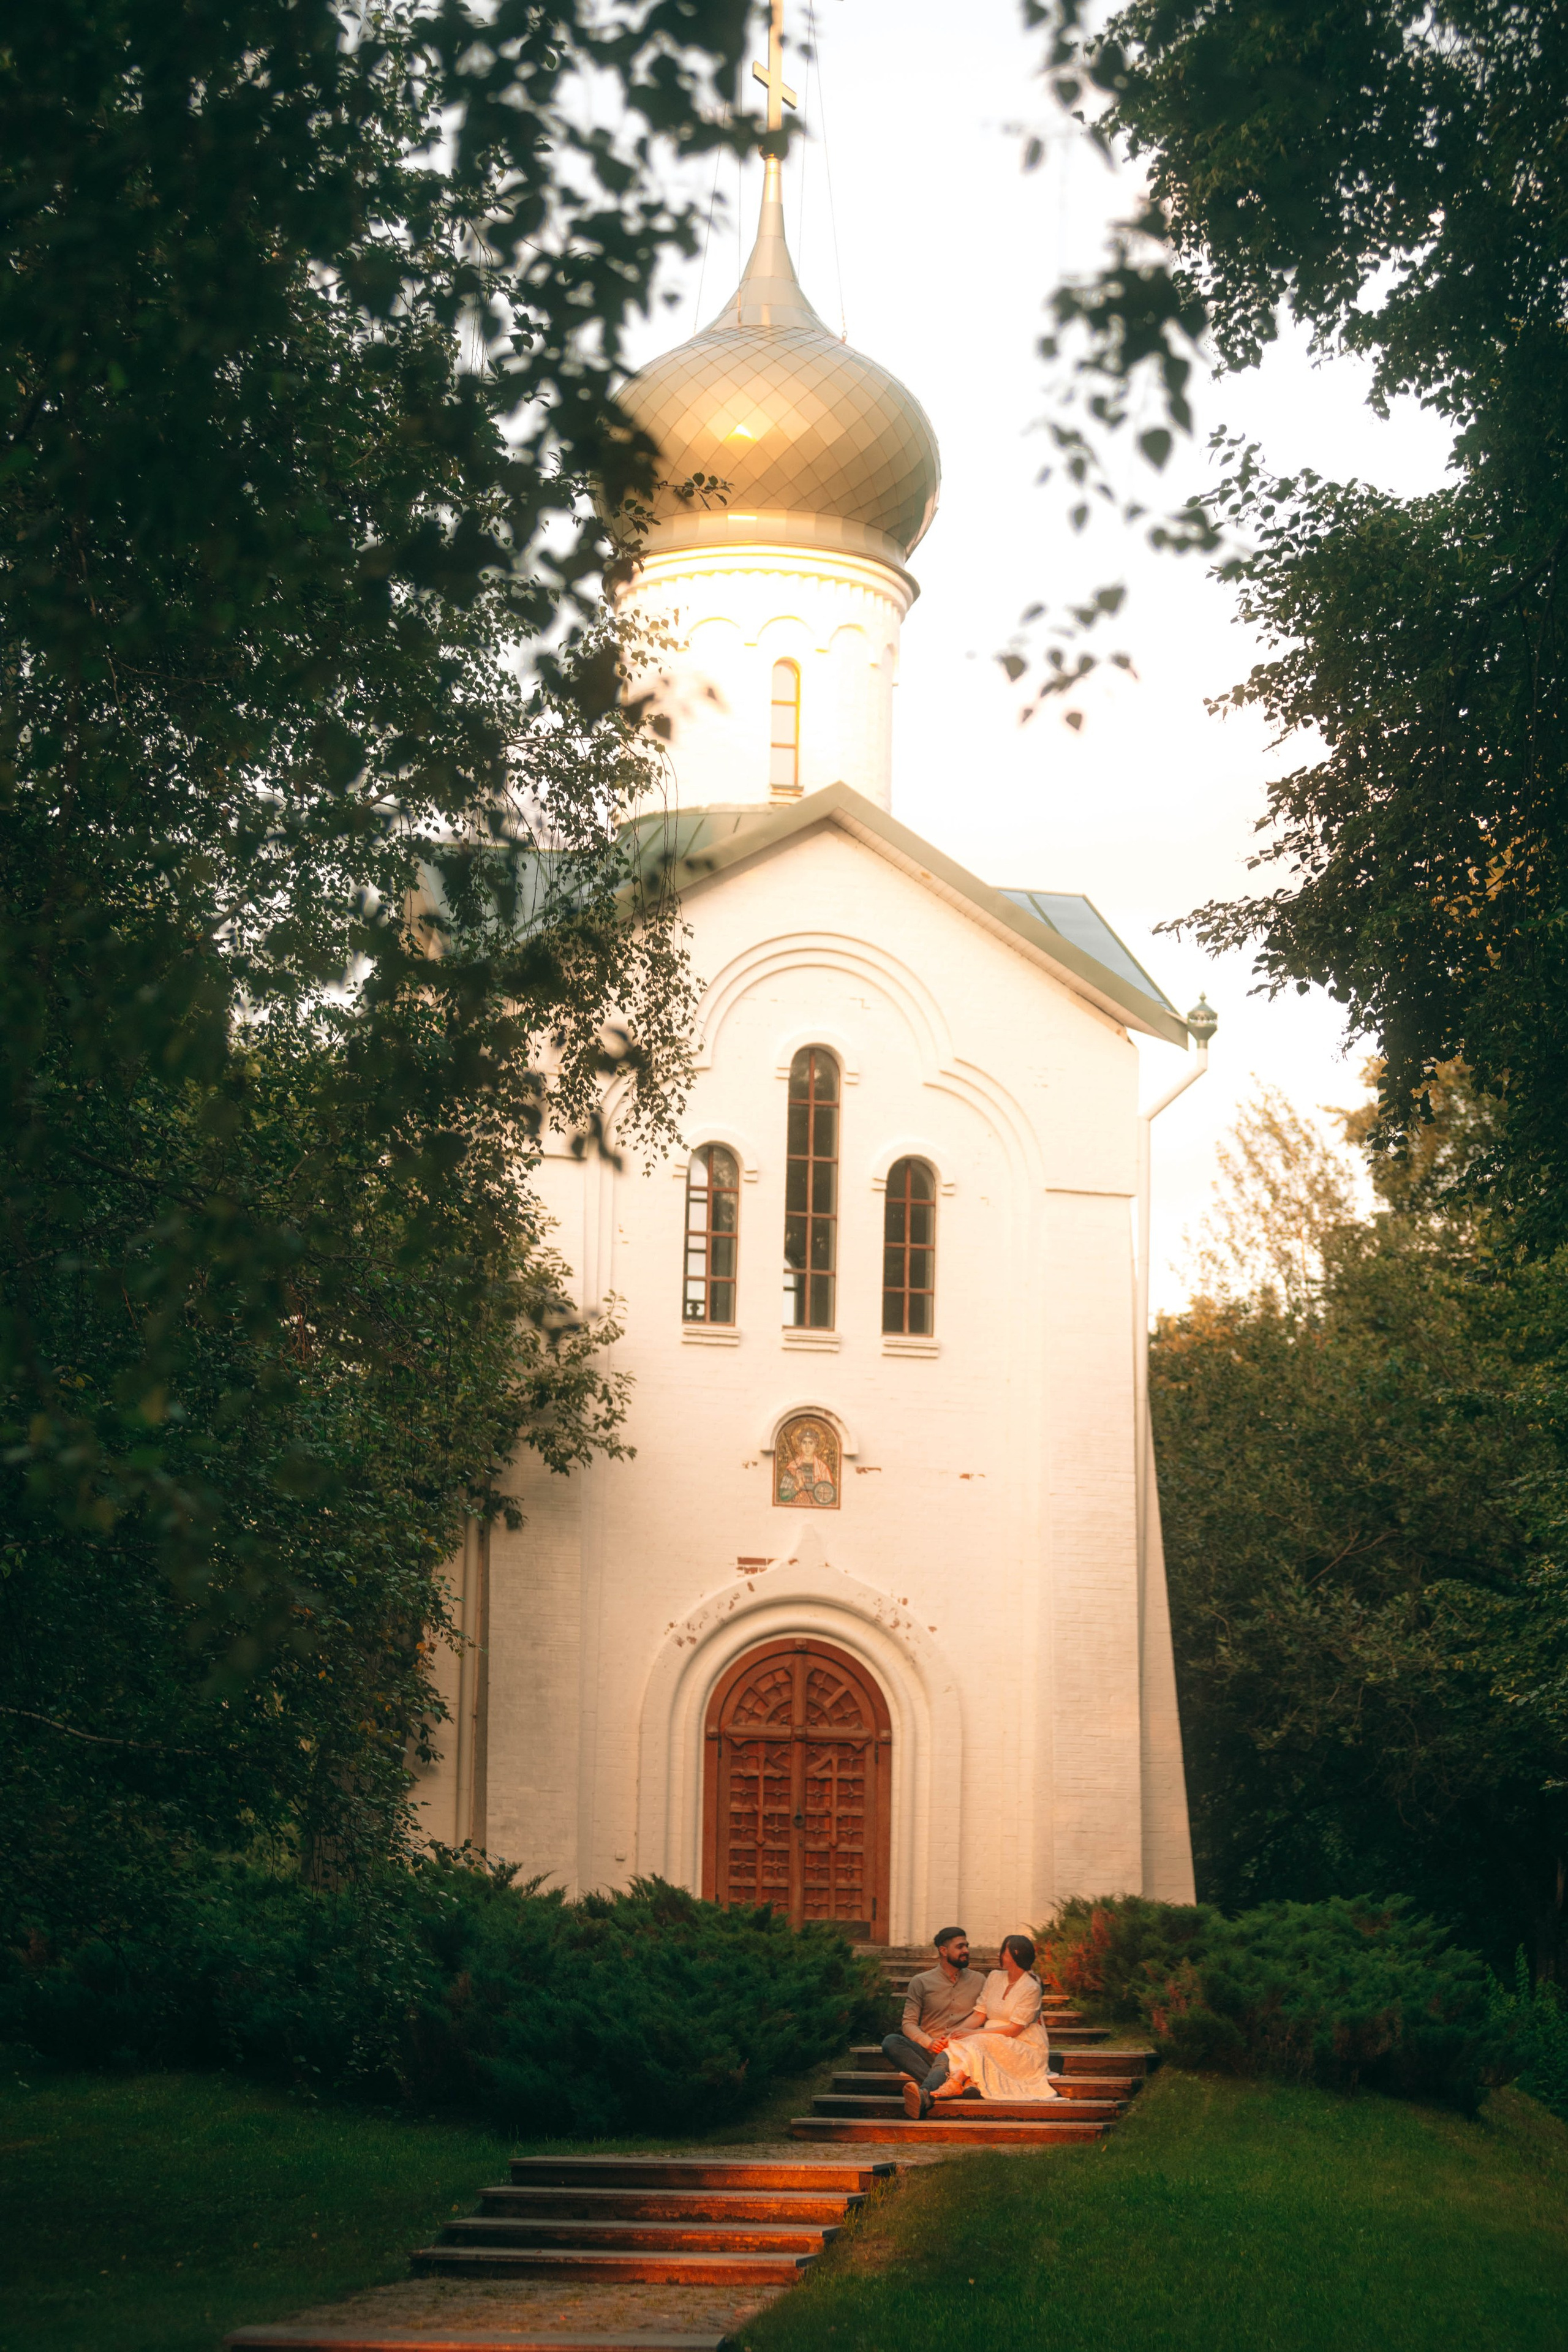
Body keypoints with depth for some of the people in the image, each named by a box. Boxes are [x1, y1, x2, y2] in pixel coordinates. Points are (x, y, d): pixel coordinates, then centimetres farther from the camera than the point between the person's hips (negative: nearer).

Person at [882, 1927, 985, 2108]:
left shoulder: (978, 1981, 19)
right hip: (928, 2052, 1)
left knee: (945, 2058, -39)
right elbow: (909, 2024, 6)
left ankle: (924, 2094, -68)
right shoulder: (921, 1983, 13)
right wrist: (929, 2043, -15)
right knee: (891, 2042, -30)